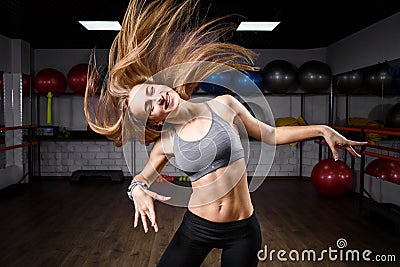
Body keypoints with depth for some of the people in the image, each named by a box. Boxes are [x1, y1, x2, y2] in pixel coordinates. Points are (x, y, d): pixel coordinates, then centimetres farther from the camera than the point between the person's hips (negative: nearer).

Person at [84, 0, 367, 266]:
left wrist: (322, 129, 3)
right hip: (196, 227, 0)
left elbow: (269, 134, 7)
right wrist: (138, 190, -12)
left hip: (243, 230, 0)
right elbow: (143, 176, 13)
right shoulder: (166, 143, -5)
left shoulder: (224, 105, -7)